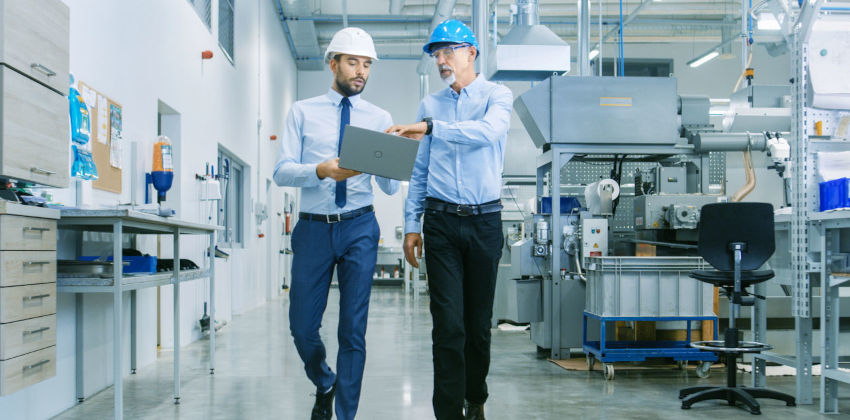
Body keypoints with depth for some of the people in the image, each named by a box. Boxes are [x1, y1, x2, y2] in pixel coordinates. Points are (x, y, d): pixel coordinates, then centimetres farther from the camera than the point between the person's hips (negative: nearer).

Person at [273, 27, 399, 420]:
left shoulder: (379, 118, 7)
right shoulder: (302, 112, 6)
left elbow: (390, 188, 2)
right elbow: (281, 171, -4)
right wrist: (322, 170, -23)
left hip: (359, 228, 0)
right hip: (313, 227, 0)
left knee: (353, 329, 0)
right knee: (302, 327, 4)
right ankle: (324, 384, 33)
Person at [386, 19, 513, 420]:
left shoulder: (497, 95, 3)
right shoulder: (430, 104, 13)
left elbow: (488, 131, -21)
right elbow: (419, 169, 14)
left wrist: (429, 128, -29)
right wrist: (411, 224, 7)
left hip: (485, 221, -1)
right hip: (441, 221, 2)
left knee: (479, 321, 8)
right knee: (448, 323, -6)